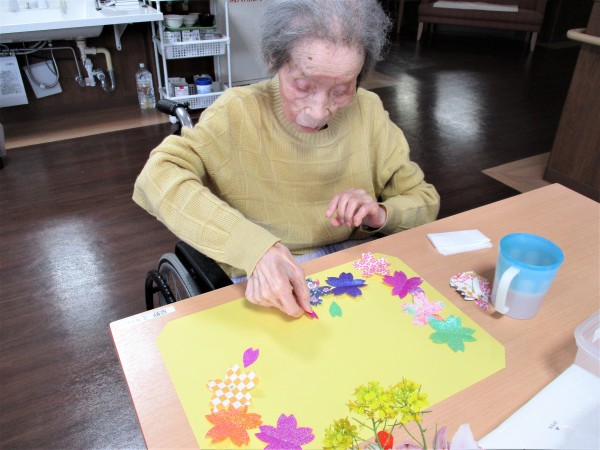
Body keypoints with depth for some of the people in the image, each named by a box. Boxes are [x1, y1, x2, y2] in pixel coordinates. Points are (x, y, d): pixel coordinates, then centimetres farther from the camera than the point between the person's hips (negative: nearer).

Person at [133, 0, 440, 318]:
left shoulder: (368, 111, -1)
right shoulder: (238, 112, -12)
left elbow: (425, 201, 7)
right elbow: (156, 178, -26)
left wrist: (381, 215, -15)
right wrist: (255, 246, -38)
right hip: (266, 292, -2)